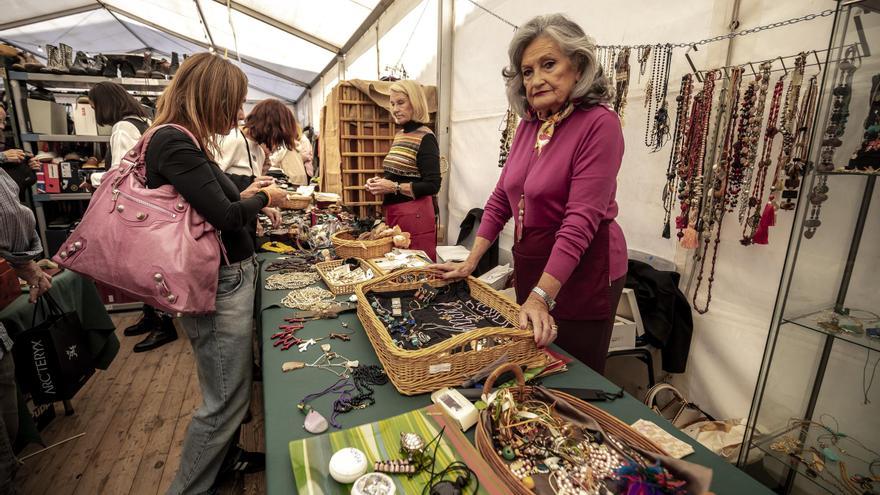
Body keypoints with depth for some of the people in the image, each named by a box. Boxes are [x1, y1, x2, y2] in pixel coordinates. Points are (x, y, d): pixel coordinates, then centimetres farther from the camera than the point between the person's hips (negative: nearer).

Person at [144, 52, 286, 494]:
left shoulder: (184, 141, 11)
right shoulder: (174, 143, -18)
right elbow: (226, 217, -22)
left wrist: (244, 194, 11)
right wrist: (264, 199, -5)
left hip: (229, 278, 10)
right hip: (218, 287, -10)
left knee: (229, 389, 24)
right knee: (225, 399, 4)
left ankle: (225, 457, 45)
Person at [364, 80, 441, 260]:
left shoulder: (425, 138, -12)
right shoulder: (399, 134, 12)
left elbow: (432, 185, -18)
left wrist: (394, 187, -19)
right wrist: (381, 183, 4)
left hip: (415, 215, -8)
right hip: (393, 212, 8)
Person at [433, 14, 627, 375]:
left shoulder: (599, 124, -17)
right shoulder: (528, 125, 4)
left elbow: (581, 220, -24)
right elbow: (501, 197, 7)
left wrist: (541, 296, -29)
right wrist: (470, 262, 2)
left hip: (581, 271, -7)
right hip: (530, 265, 7)